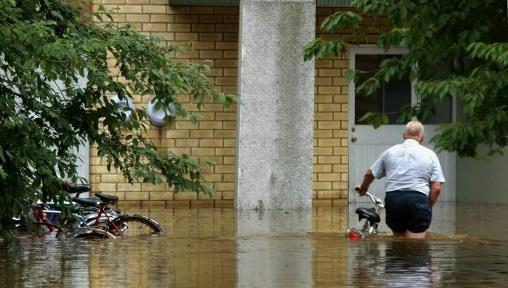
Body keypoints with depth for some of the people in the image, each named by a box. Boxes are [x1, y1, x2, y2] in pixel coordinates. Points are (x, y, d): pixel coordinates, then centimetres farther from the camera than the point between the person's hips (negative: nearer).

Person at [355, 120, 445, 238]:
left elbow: (370, 174, 21)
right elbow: (436, 188, -1)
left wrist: (363, 188, 41)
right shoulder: (429, 155, 7)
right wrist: (428, 207, 11)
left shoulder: (390, 152, 13)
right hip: (418, 200, -3)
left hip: (393, 199, 3)